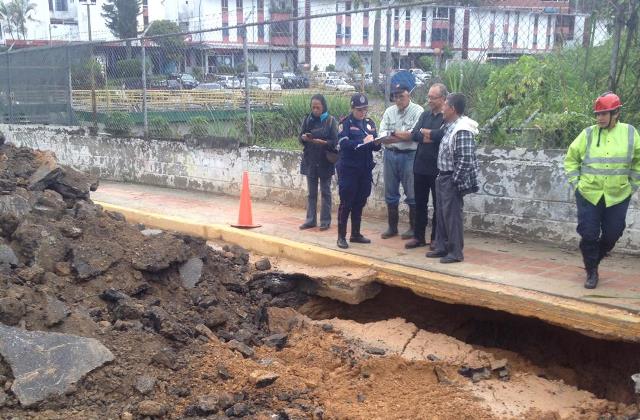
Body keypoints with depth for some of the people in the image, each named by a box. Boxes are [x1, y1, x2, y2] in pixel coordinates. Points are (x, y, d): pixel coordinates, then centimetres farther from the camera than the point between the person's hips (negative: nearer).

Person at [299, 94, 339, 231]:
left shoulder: (331, 120, -5)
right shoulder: (308, 120, 5)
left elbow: (334, 141, -9)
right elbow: (300, 137, 7)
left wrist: (322, 142, -25)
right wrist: (304, 138, -16)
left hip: (325, 161, -3)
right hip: (310, 160, 3)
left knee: (325, 192, 4)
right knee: (311, 192, 9)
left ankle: (325, 221, 9)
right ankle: (310, 219, 16)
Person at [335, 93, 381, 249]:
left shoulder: (370, 123, 11)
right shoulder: (345, 123, -5)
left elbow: (376, 147, 10)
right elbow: (343, 144, -19)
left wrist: (376, 143, -12)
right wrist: (363, 141, -26)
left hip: (365, 170, 5)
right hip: (348, 169, -5)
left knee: (359, 203, 11)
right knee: (346, 203, -2)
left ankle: (355, 234, 22)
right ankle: (341, 236, 6)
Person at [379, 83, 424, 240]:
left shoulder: (417, 111, -6)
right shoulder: (389, 111, 9)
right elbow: (382, 136, 0)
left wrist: (393, 134, -6)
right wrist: (404, 135, -14)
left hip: (409, 156, -5)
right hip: (390, 155, 5)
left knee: (412, 194, 3)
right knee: (390, 193, 11)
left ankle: (413, 227, 14)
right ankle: (392, 226, 23)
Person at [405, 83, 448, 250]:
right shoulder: (425, 115, 12)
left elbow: (442, 134, -25)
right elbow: (414, 135, 0)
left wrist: (425, 132, -8)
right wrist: (432, 137, -15)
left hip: (437, 168, -6)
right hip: (420, 166, 6)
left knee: (438, 204, 7)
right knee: (420, 203, 11)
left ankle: (436, 238, 16)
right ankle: (419, 236, 21)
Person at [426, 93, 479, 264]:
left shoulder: (463, 130, -20)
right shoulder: (450, 126, 10)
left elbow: (466, 159, -22)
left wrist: (455, 180, -19)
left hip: (452, 180, -9)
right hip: (443, 177, 9)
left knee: (452, 215, -3)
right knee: (441, 214, 15)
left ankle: (456, 252, 6)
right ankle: (441, 247, 25)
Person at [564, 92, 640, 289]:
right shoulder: (588, 134, -3)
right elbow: (571, 158, 8)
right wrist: (576, 183, 1)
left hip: (618, 197, 1)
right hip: (588, 195, -1)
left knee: (612, 235, 9)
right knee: (589, 235, 1)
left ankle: (594, 261, 36)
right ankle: (591, 272, 19)